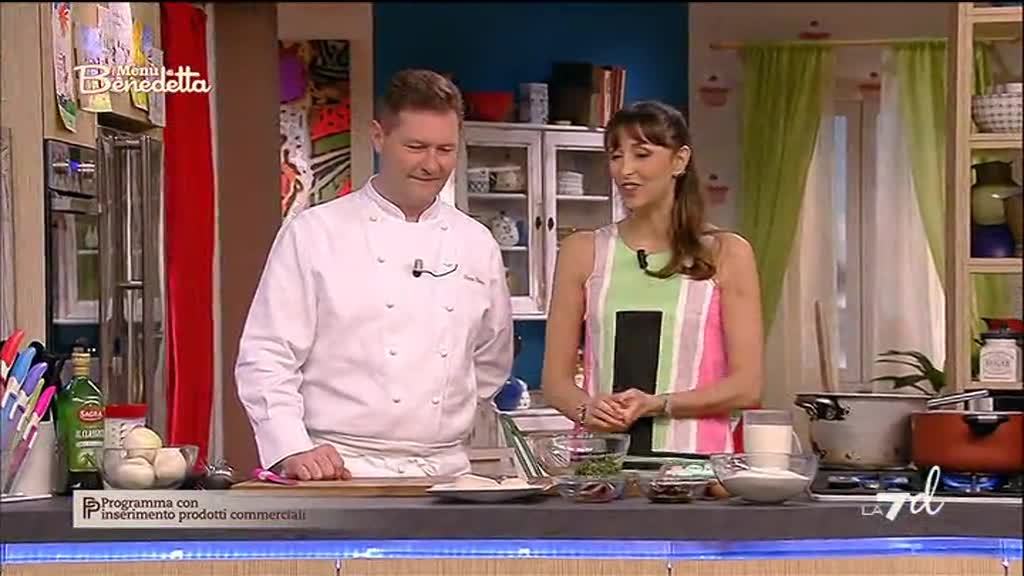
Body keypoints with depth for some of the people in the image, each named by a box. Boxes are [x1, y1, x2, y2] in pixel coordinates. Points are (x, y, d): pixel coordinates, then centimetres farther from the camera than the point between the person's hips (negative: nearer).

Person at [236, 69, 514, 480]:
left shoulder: (477, 245, 12)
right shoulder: (313, 234, 0)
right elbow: (266, 358, -4)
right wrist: (292, 450, -15)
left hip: (444, 476, 4)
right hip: (339, 470, -4)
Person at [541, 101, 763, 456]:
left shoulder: (726, 254, 6)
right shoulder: (582, 253, 10)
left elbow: (746, 386, 1)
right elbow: (555, 379, 10)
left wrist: (657, 405, -11)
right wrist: (586, 409, -11)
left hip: (691, 455, -1)